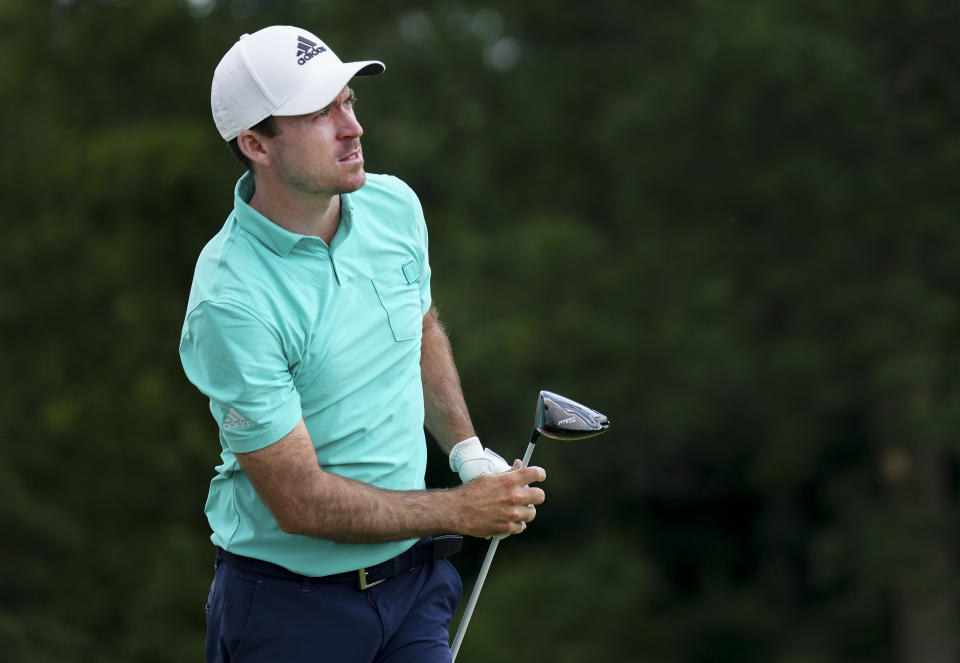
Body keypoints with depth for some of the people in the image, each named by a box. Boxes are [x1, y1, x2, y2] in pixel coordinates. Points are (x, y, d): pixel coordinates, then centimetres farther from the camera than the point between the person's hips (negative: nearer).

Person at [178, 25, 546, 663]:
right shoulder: (231, 301, -24)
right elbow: (299, 502, -22)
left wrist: (467, 450, 6)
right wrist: (461, 510, -16)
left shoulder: (394, 204, -3)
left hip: (413, 576, 5)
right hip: (292, 604, -5)